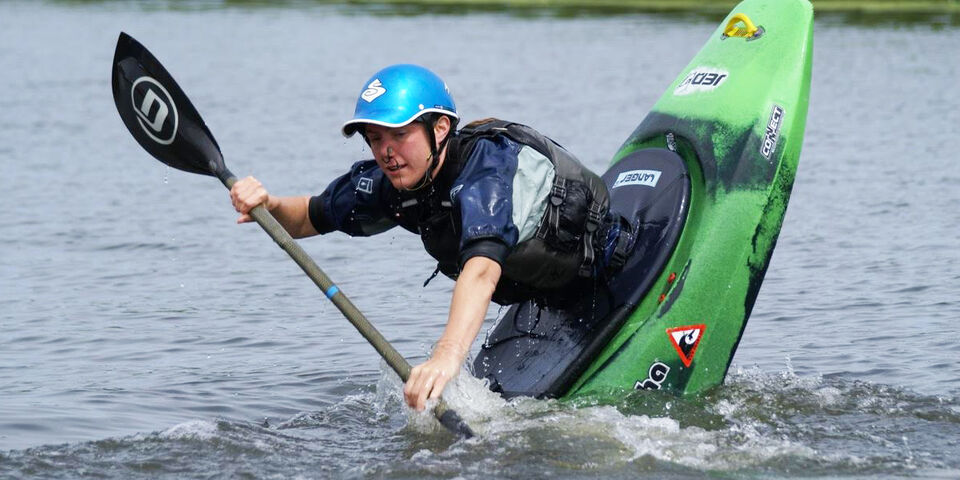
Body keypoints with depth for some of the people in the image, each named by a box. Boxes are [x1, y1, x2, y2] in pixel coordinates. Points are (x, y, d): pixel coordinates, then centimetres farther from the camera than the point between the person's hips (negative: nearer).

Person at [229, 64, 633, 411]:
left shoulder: (489, 168, -38)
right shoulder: (389, 184, -13)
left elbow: (482, 268, -55)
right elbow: (308, 218, 0)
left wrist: (447, 355, -71)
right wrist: (269, 206, -24)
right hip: (546, 302, 8)